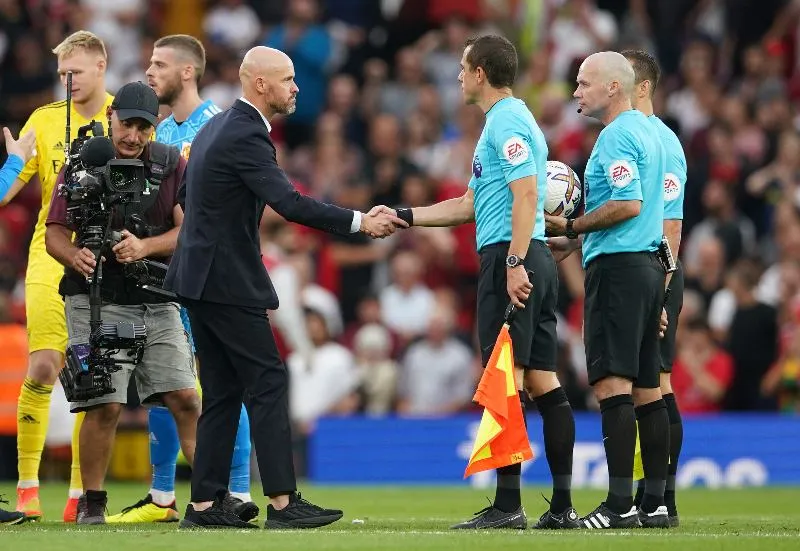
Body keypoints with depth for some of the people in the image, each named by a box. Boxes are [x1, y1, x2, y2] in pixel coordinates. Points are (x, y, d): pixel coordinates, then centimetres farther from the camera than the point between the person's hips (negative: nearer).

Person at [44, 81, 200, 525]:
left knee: (185, 399, -5)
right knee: (105, 404, -9)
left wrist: (144, 247, -18)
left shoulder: (172, 165, 7)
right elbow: (55, 233, 2)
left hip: (157, 302, 3)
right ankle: (91, 503, 5)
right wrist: (75, 256, -21)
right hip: (98, 302, -2)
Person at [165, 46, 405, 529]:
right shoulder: (246, 136, -17)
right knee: (268, 382, -6)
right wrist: (361, 222, -22)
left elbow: (184, 195, 23)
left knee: (223, 392, 10)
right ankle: (283, 502, -8)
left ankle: (205, 504, 8)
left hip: (200, 275, 10)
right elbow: (290, 203, -25)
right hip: (228, 281, -10)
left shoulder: (216, 127, 14)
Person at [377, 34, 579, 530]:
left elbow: (526, 193, -20)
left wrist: (515, 262, -26)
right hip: (532, 263, 10)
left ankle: (508, 504, -11)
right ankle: (563, 505, 6)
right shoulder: (511, 121, 23)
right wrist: (401, 217, 27)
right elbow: (469, 206, 28)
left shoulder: (507, 123, -9)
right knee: (543, 381, 7)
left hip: (509, 258, -10)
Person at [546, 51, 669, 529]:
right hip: (649, 265, 10)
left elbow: (628, 205, -22)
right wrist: (577, 241, 23)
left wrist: (572, 227, -11)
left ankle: (621, 503, -17)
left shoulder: (617, 136, -11)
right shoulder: (648, 131, 19)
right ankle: (655, 503, 8)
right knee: (647, 388, 8)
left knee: (612, 383, -12)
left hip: (618, 268, -10)